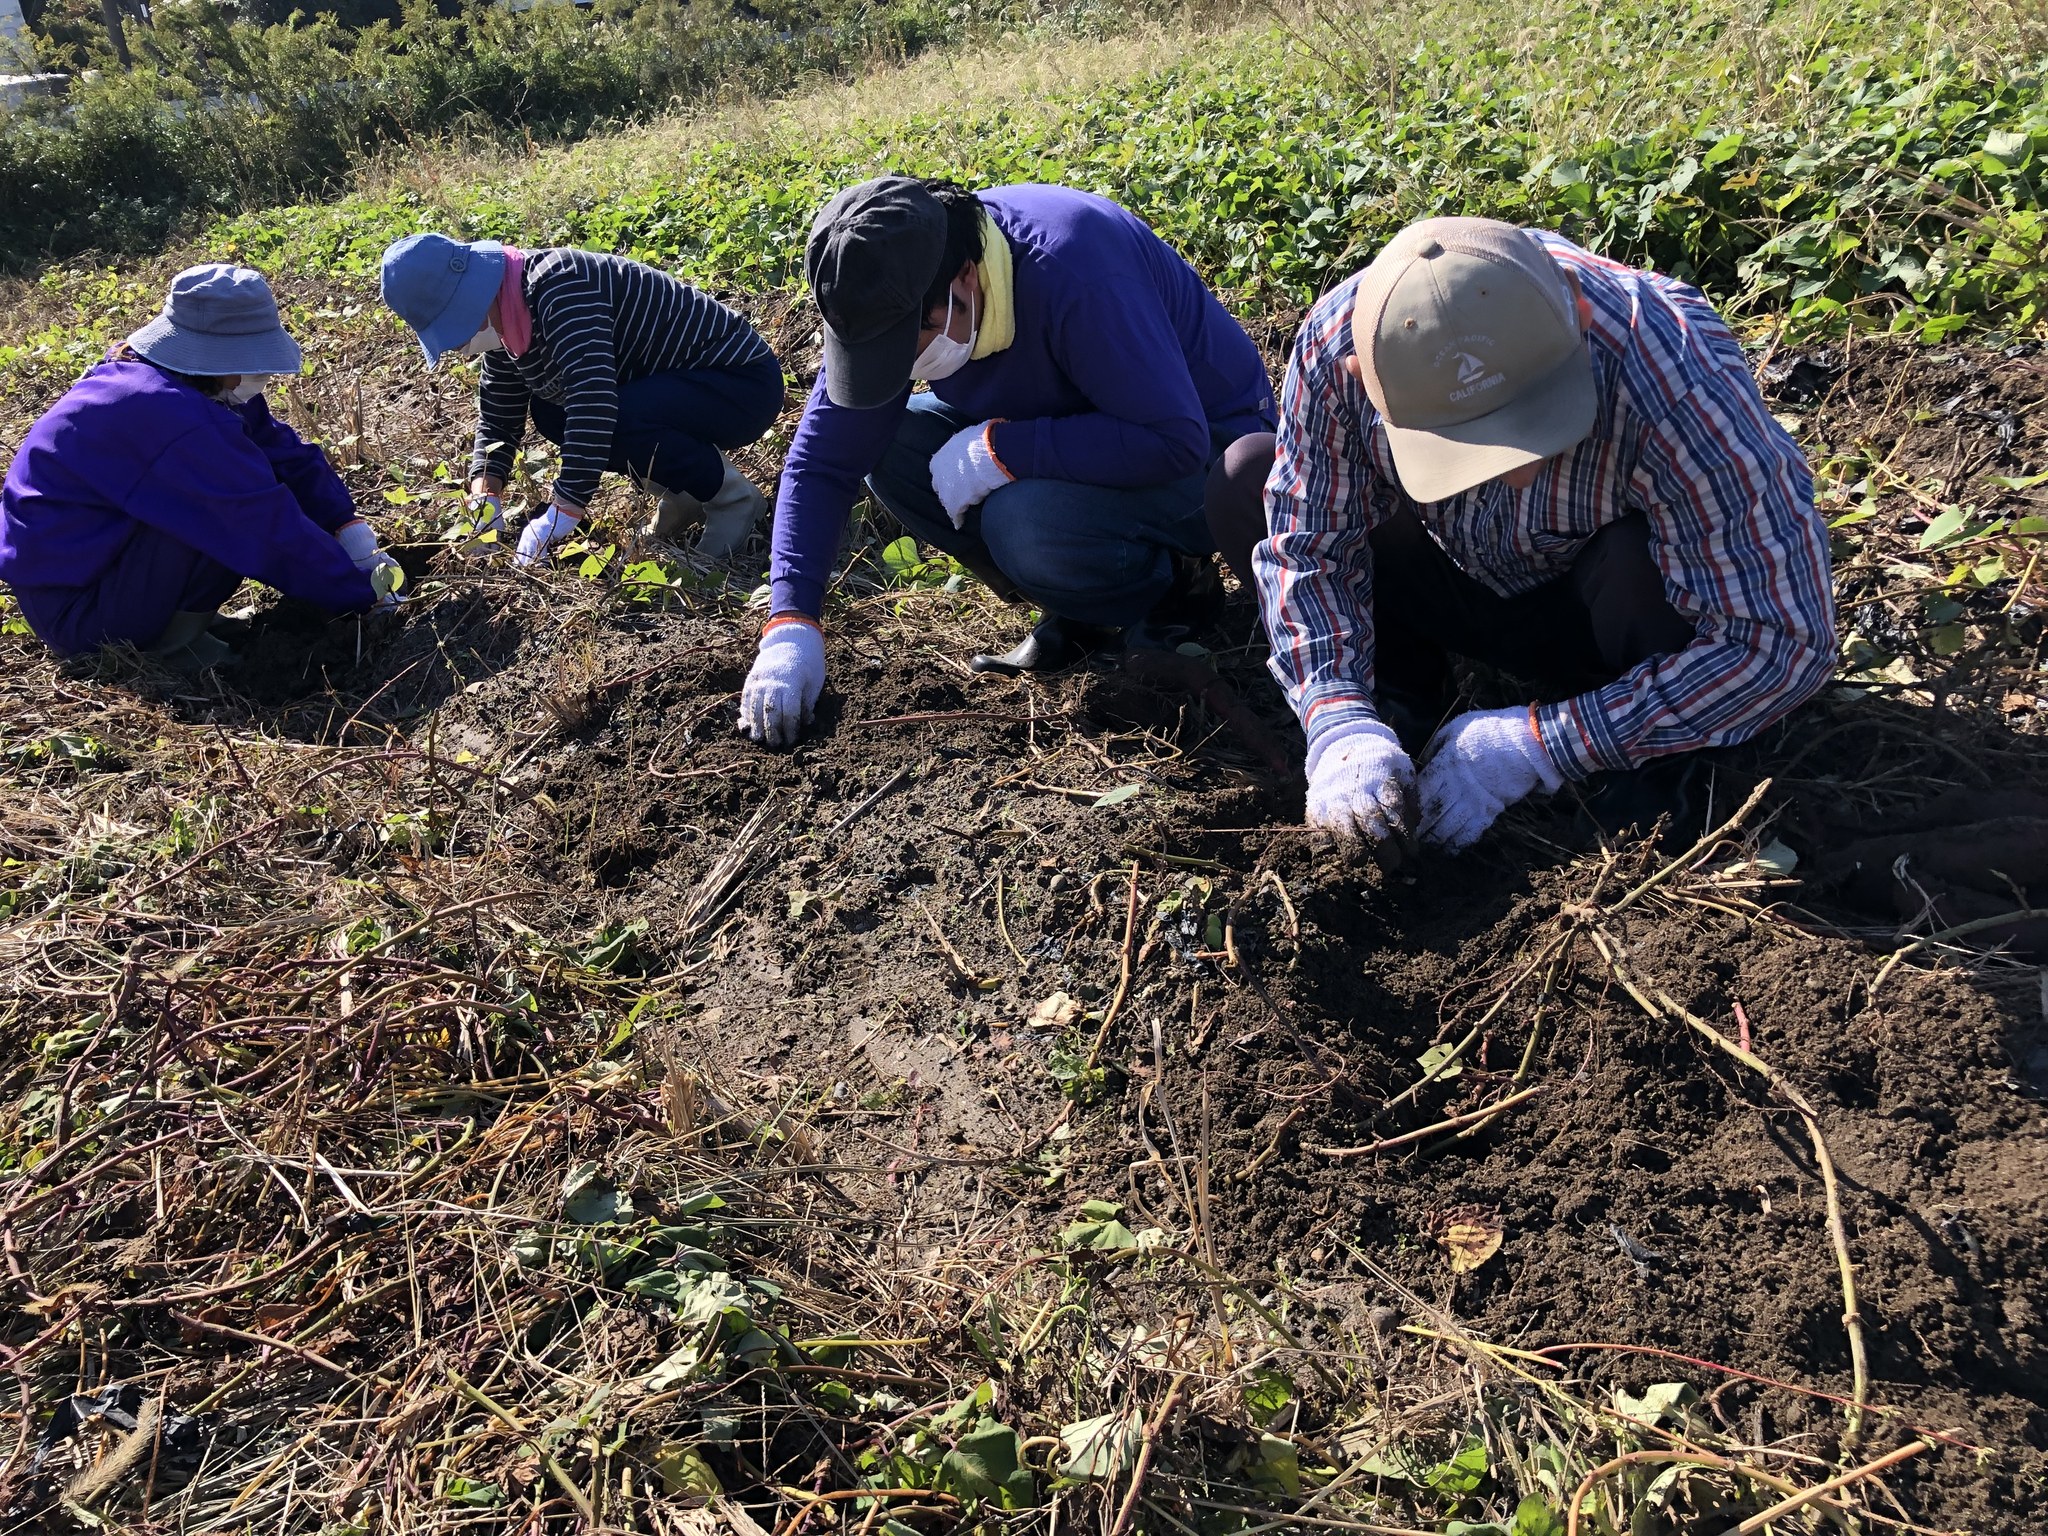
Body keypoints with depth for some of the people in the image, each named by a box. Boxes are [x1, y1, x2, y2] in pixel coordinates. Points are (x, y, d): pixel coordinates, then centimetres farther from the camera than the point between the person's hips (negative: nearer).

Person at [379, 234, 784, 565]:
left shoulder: (557, 284, -25)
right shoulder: (507, 326, 4)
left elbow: (594, 398, -35)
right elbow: (498, 418, 10)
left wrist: (561, 514, -35)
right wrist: (485, 496, -8)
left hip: (745, 384, -10)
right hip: (679, 381, 10)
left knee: (616, 421, -32)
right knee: (549, 413, 7)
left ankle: (731, 495, -10)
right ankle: (687, 493, 9)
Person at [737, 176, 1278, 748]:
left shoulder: (1075, 272, -33)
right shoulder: (893, 296, -12)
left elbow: (1175, 439, -36)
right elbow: (823, 460, -10)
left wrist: (999, 450, -33)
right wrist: (790, 625, -20)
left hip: (1208, 453, -7)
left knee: (1023, 519, -34)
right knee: (891, 449, -10)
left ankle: (1175, 589, -3)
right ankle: (1080, 616, -1)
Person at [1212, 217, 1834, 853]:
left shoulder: (1675, 385, -38)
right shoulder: (1337, 344, -29)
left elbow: (1784, 639, -33)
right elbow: (1307, 546, -17)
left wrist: (1537, 744, -36)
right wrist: (1340, 724, -33)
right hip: (1459, 581, 3)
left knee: (1645, 562, -37)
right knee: (1244, 481, -15)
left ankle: (1633, 764, -6)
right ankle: (1398, 700, -1)